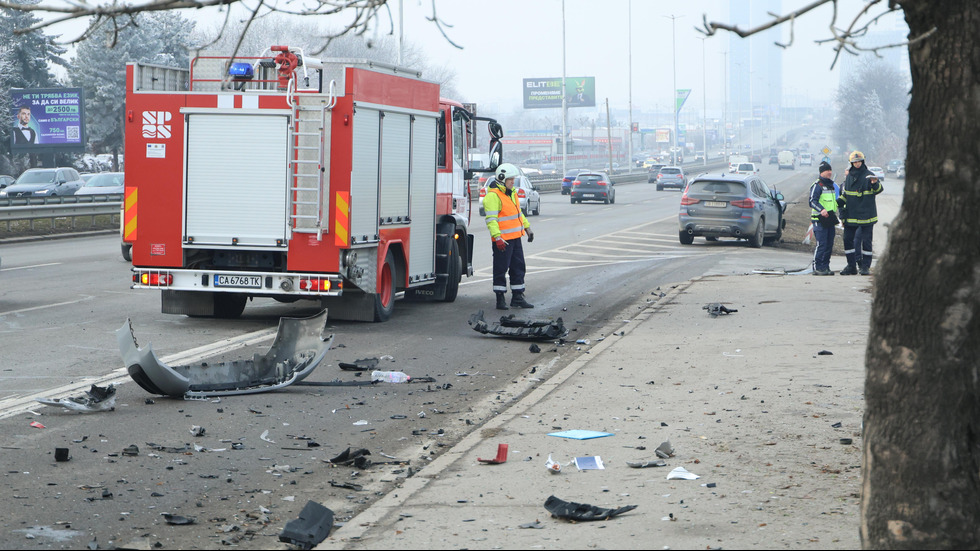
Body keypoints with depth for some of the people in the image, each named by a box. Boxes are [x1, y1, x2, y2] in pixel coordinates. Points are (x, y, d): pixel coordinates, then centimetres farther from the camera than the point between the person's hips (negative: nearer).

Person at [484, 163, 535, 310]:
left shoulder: (512, 192, 15)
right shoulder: (493, 196, -14)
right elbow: (491, 219, -20)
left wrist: (527, 228, 25)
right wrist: (497, 238, -27)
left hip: (515, 237, 9)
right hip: (502, 240, -9)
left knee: (518, 267, 11)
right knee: (501, 270, -2)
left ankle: (518, 298, 18)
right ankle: (500, 299, 5)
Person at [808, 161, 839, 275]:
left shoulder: (831, 185, 20)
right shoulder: (817, 185, -8)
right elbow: (813, 201, -17)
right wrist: (821, 210, -33)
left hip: (830, 219, 8)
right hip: (820, 220, -8)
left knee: (829, 245, 8)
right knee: (821, 245, -11)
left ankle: (825, 267, 14)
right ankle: (817, 267, -7)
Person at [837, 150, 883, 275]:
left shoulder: (868, 175, -5)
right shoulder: (849, 177, 12)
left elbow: (879, 190, -17)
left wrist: (875, 184, -37)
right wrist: (838, 202, 9)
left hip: (866, 214, -5)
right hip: (851, 215, 5)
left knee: (866, 240, -1)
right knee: (848, 239, 6)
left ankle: (865, 266, 6)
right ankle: (851, 266, 14)